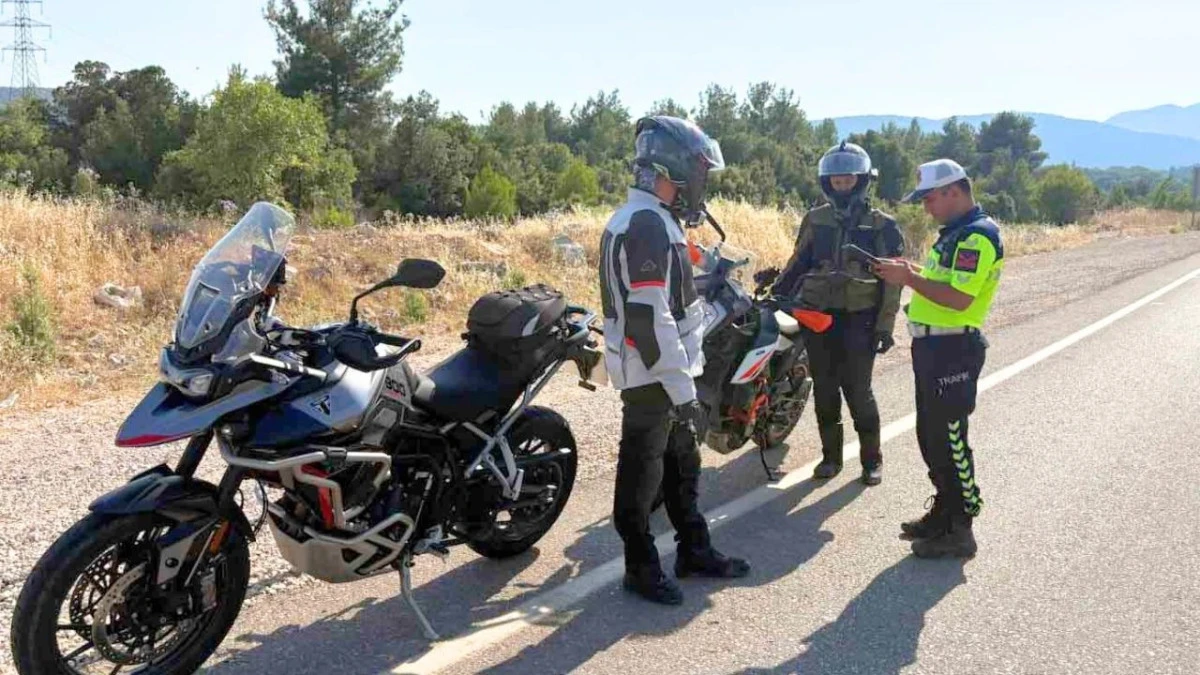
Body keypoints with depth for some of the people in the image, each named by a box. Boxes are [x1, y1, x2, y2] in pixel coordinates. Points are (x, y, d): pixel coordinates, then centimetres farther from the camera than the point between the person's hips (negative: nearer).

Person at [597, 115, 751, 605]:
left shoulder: (656, 219, 13)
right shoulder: (647, 226, -21)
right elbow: (649, 319, -27)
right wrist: (682, 391, -24)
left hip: (669, 371, 11)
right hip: (652, 377, -11)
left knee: (682, 465, 20)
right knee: (643, 473, 3)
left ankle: (694, 550, 33)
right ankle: (640, 567, 17)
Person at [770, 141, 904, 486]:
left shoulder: (882, 225, 0)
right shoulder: (815, 219, 9)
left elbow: (891, 279, -2)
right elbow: (798, 264, 16)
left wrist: (885, 326, -8)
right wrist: (776, 296, 7)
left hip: (859, 318, -3)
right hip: (817, 315, 3)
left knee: (858, 390, -3)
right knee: (824, 389, 8)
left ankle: (872, 458, 13)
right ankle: (831, 455, 20)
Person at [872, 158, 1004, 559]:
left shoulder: (978, 236, -16)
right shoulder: (956, 232, 17)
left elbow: (959, 298, -25)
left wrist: (910, 278, -20)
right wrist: (914, 272, 5)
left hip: (953, 349, -10)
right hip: (933, 345, 10)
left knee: (948, 439, -5)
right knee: (930, 435, 17)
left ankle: (959, 530, 4)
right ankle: (944, 511, 30)